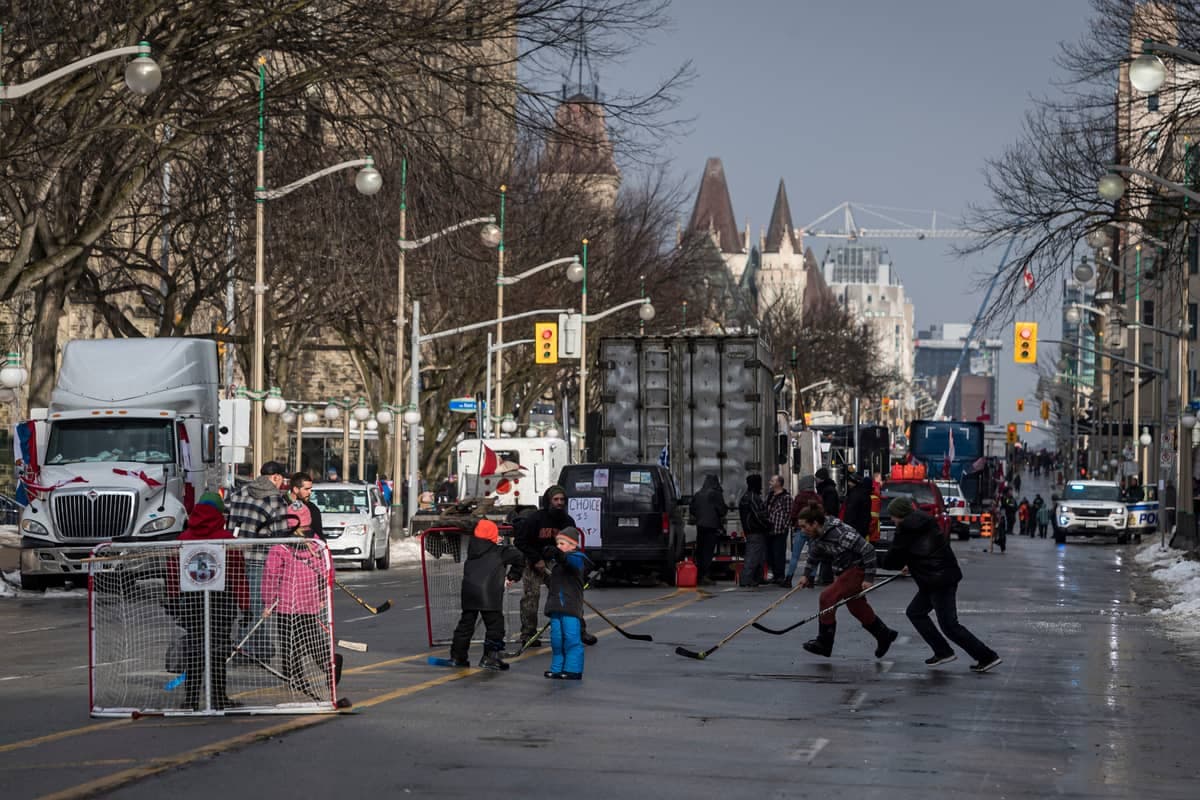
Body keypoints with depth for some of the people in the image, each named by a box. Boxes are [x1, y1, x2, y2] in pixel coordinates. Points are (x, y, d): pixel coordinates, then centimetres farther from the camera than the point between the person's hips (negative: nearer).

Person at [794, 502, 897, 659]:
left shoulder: (840, 533, -30)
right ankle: (884, 636, 37)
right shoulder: (815, 537, -3)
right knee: (857, 608, 17)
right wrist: (807, 576, 5)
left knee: (827, 597, -17)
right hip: (843, 572, 9)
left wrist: (869, 578, -23)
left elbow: (868, 550, -25)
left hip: (858, 569, -9)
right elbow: (813, 557, 18)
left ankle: (824, 643, -10)